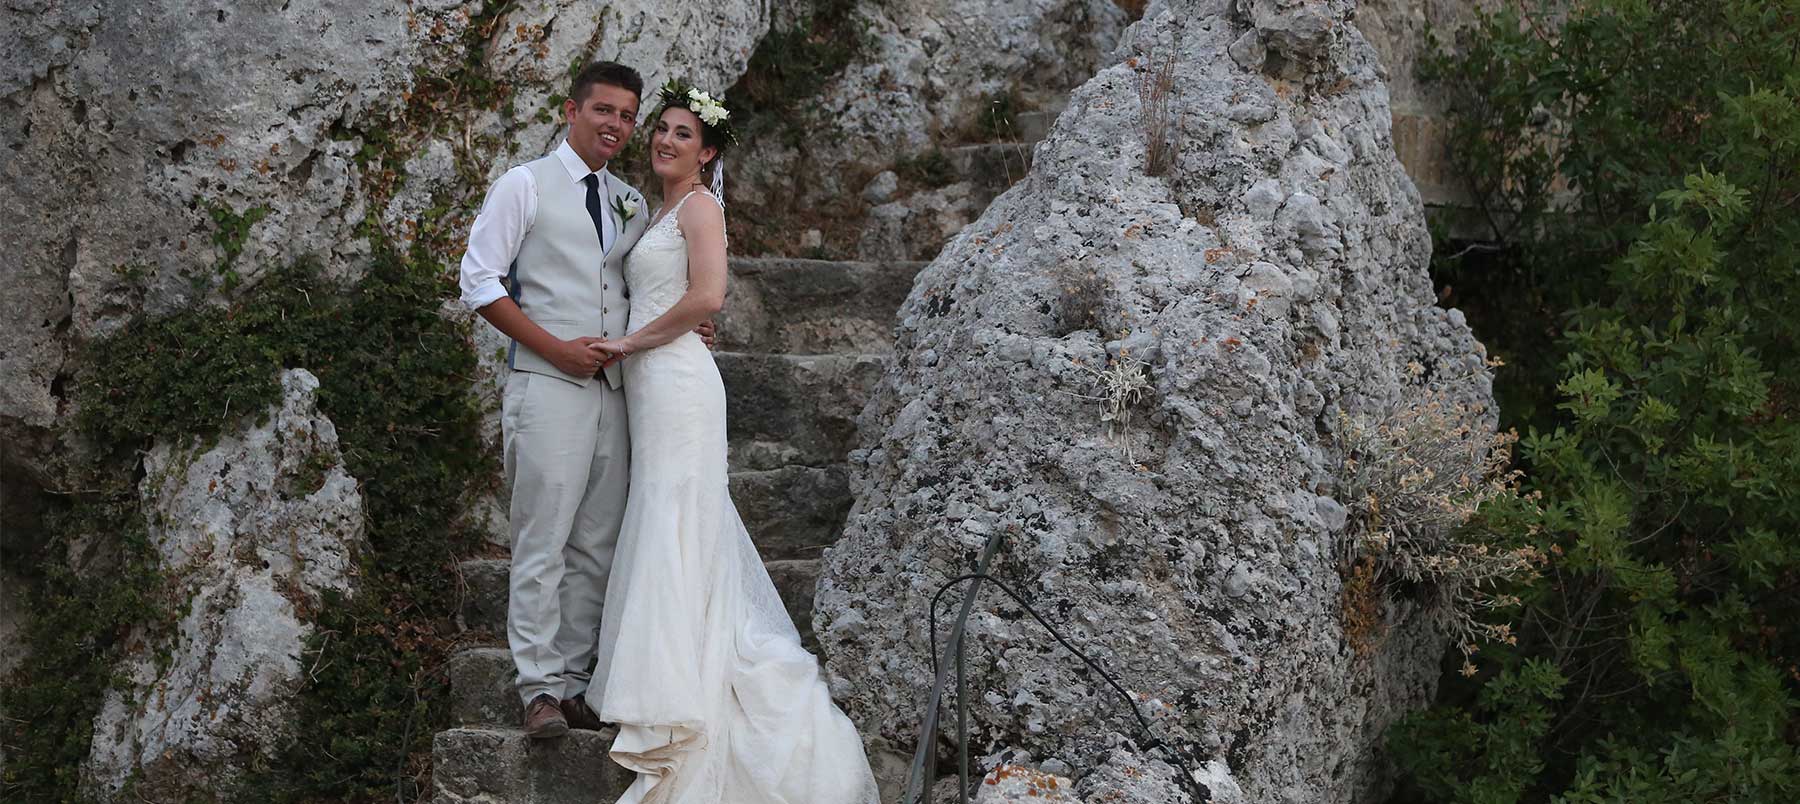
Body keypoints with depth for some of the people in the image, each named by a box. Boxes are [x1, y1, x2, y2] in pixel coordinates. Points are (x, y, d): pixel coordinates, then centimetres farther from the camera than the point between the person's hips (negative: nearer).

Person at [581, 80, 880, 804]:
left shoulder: (700, 205, -7)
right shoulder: (661, 212, 20)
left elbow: (707, 296, -19)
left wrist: (630, 341, -12)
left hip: (677, 381, -9)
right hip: (649, 388, 9)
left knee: (675, 533, -9)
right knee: (664, 529, 10)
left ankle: (679, 709, -7)